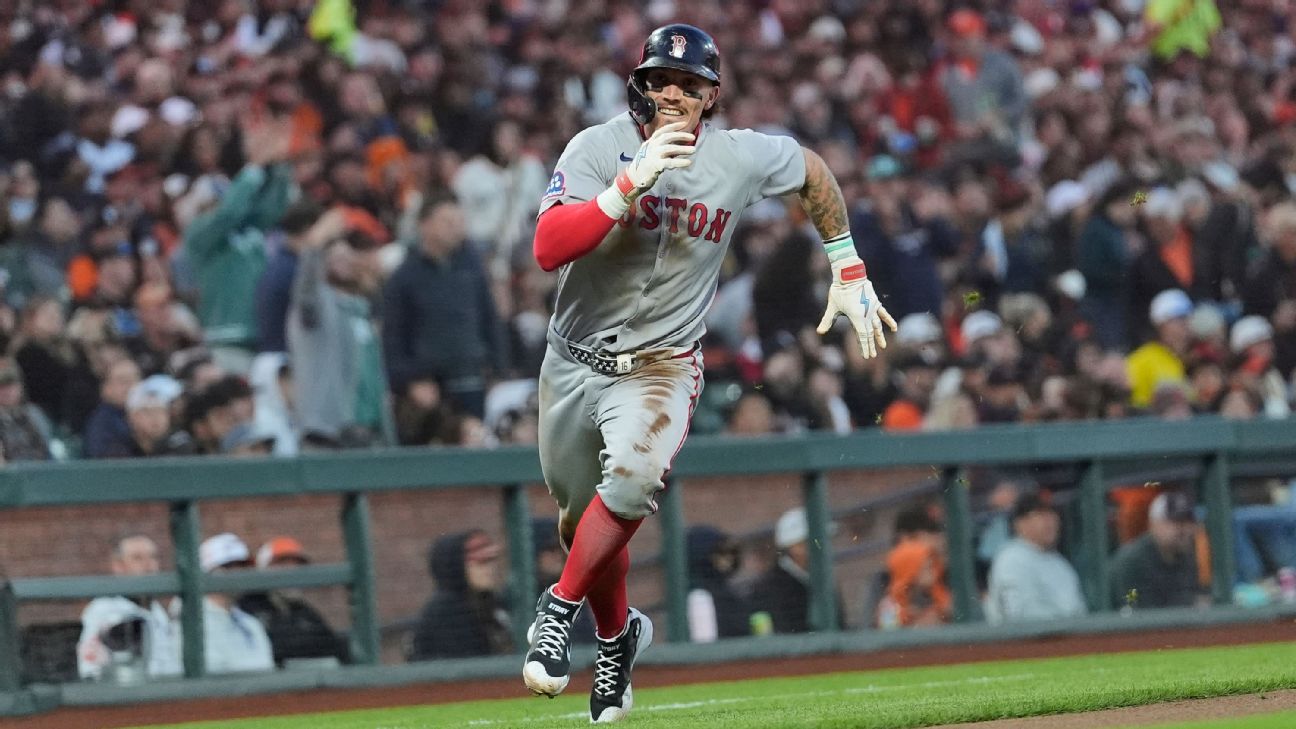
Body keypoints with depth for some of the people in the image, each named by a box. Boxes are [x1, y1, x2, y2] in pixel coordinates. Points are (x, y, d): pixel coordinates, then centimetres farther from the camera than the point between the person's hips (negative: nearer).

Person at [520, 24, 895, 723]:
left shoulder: (740, 157, -8)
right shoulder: (598, 148, -13)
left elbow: (812, 170, 15)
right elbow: (548, 248, -27)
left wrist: (848, 272, 14)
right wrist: (632, 183, -35)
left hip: (659, 367, -1)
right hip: (574, 362, 1)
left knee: (630, 478, -32)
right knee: (583, 523, 15)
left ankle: (559, 610, -17)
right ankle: (618, 633, 43)